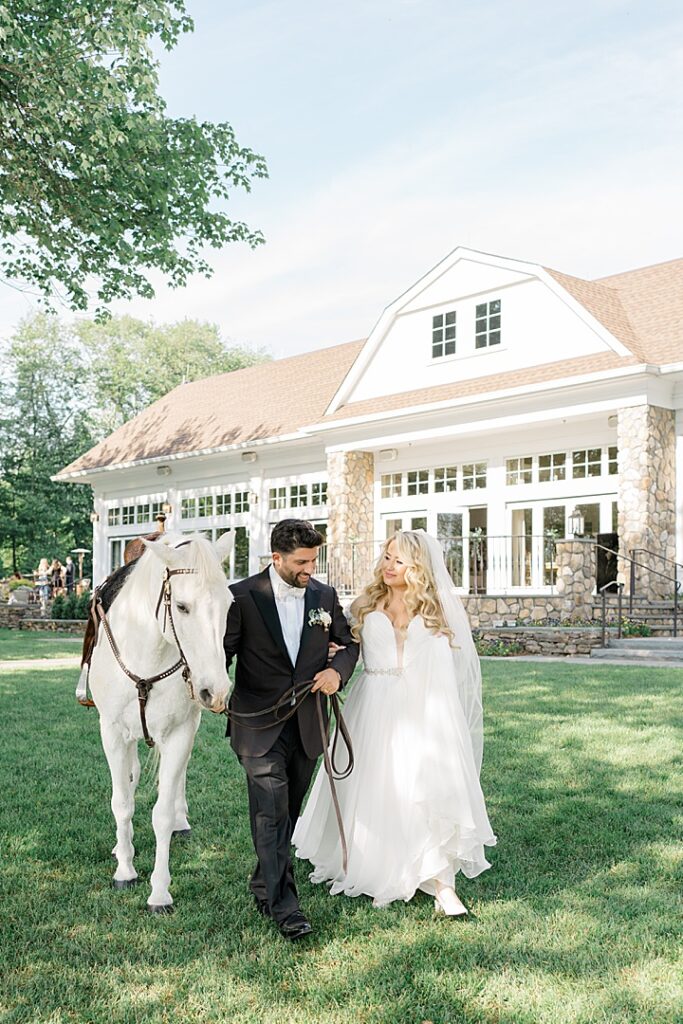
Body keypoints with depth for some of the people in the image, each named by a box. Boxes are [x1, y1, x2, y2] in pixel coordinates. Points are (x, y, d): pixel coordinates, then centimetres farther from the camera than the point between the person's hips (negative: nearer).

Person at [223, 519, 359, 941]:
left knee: (288, 812, 16)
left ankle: (265, 886, 36)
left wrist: (338, 670, -7)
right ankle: (285, 906, -2)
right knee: (272, 814, -9)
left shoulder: (325, 596, 3)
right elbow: (222, 650, -5)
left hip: (307, 725, 4)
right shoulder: (244, 597, -8)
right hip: (260, 725, -4)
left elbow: (349, 642, 15)